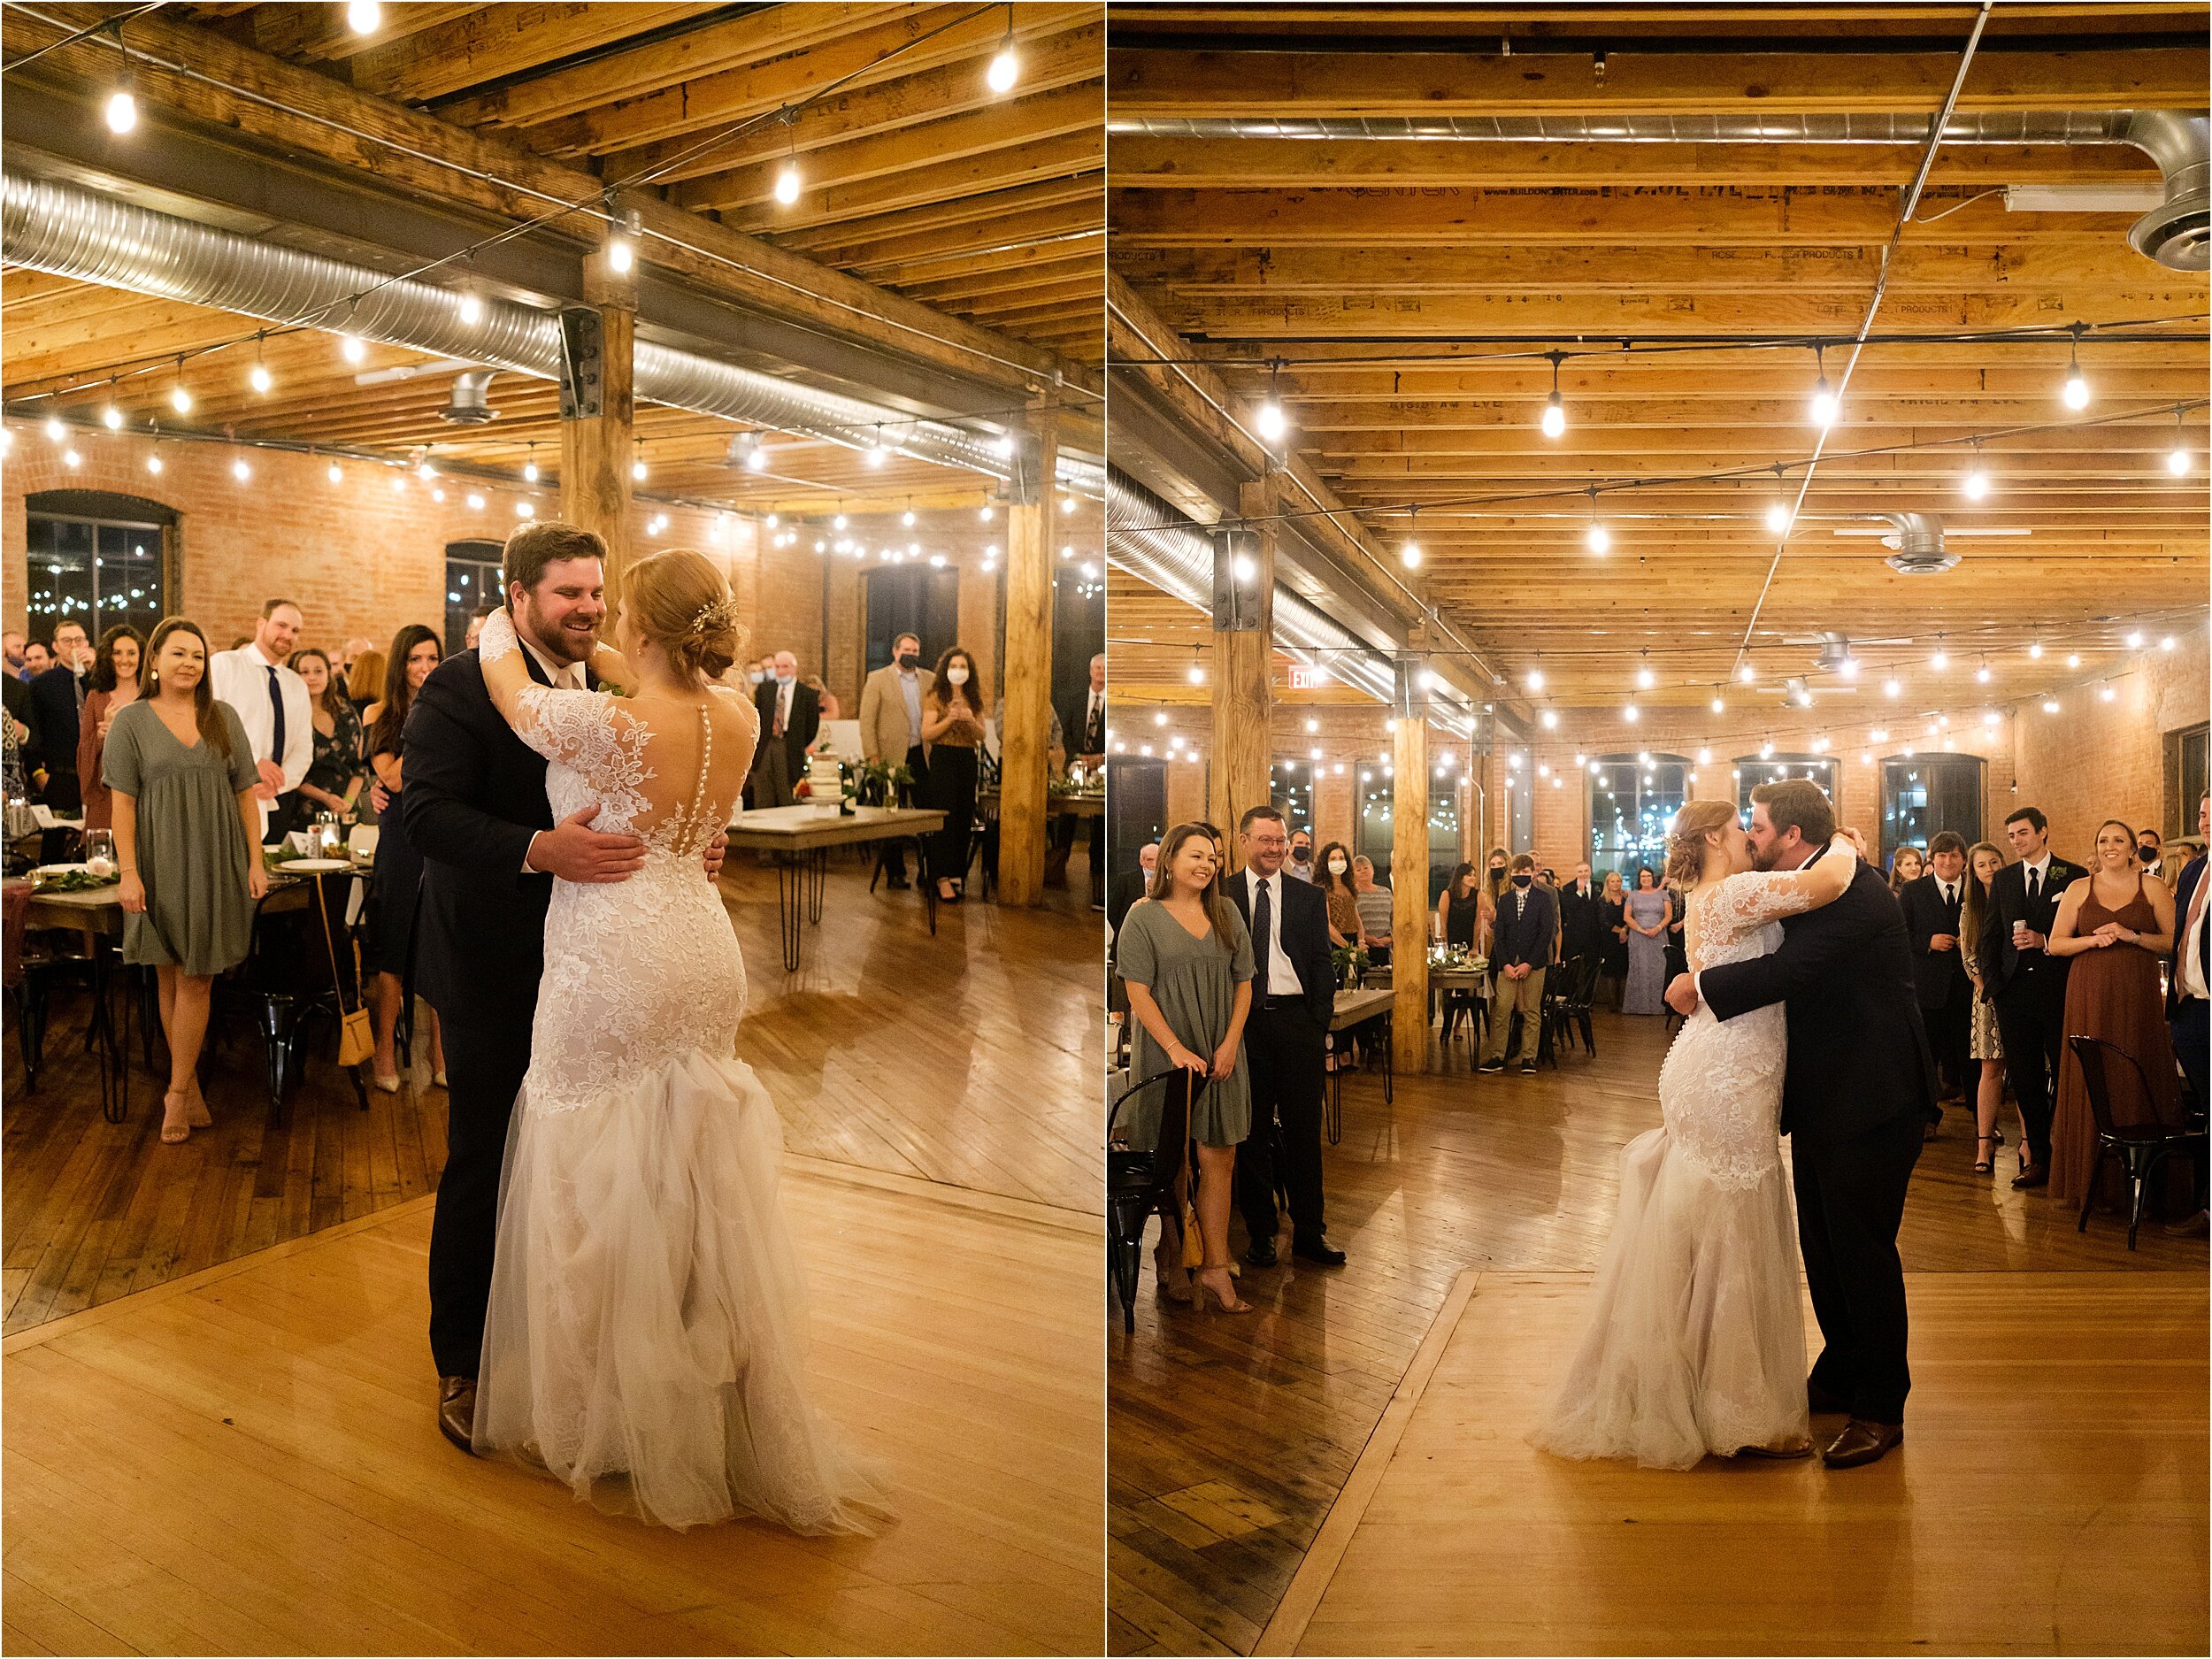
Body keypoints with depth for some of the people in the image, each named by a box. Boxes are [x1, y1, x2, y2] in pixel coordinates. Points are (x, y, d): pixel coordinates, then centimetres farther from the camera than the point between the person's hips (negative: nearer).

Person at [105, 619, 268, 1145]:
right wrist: (128, 873, -10)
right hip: (161, 862, -1)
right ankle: (190, 1085, 16)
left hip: (216, 863, 1)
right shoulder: (131, 720, 2)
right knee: (169, 978, 6)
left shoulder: (224, 717, 8)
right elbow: (122, 802, -2)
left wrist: (256, 862, 1)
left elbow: (247, 793, 8)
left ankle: (178, 1093, 7)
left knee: (195, 980, 0)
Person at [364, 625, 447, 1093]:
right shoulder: (380, 716, 6)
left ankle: (439, 1050, 13)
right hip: (401, 838, -1)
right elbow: (393, 778, -7)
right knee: (394, 941, 3)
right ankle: (386, 1052, 12)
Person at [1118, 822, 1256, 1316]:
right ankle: (1169, 1260, 22)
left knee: (1220, 1161, 0)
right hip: (1165, 1054, -3)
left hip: (1221, 1056, 4)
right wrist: (1176, 1049, -16)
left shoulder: (1227, 915, 9)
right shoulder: (1144, 917, -4)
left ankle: (1216, 1270, 6)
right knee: (1168, 1163, 5)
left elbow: (1243, 984, 9)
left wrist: (1230, 1044, -3)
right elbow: (1137, 992, -9)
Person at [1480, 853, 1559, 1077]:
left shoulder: (1544, 898, 2)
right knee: (1501, 1010, -4)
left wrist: (1529, 964, -12)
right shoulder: (1504, 900, 11)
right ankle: (1497, 1057, 0)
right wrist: (1505, 964, -6)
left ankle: (1528, 1058, 8)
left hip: (1534, 963, -2)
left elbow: (1546, 933, -5)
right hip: (1507, 964, 2)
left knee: (1532, 1012, 2)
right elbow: (1499, 935, 7)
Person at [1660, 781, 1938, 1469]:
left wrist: (1698, 986, -21)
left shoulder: (1851, 891, -22)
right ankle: (1840, 1378, 34)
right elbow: (1794, 969, 18)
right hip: (1826, 1099, 10)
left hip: (1869, 1102, -10)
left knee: (1862, 1253, -1)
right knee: (1823, 1248, 18)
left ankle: (1880, 1411, 13)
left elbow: (1785, 971, -32)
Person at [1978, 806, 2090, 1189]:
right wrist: (1992, 980, 4)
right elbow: (1990, 933, 13)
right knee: (2024, 1079, 6)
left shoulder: (2075, 876, 1)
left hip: (2059, 989, -4)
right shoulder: (2003, 879, 12)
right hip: (2014, 991, 4)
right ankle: (2039, 1158, 14)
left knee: (2066, 1077, 0)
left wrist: (2045, 941, -15)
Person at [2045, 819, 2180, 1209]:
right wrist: (2094, 940, -9)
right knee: (2091, 1082, 1)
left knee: (2137, 1079, -1)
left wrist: (2132, 936, -12)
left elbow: (2175, 942, 1)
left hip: (2138, 997, -1)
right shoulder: (2079, 889, 8)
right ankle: (2092, 1176, 8)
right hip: (2090, 997, 1)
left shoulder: (2152, 887, 6)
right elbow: (2055, 944, 7)